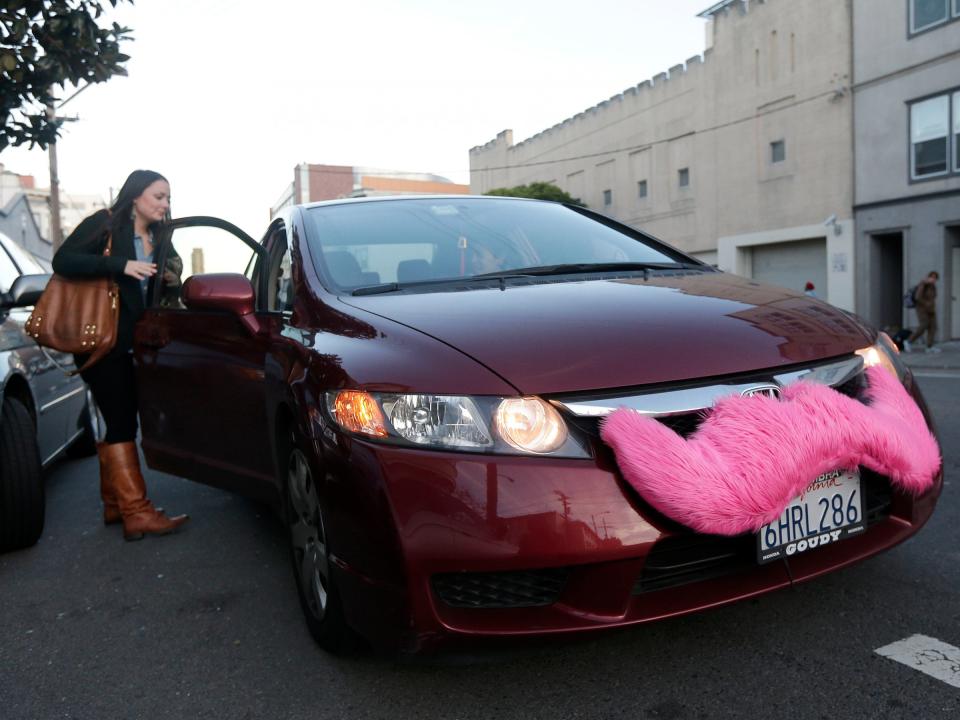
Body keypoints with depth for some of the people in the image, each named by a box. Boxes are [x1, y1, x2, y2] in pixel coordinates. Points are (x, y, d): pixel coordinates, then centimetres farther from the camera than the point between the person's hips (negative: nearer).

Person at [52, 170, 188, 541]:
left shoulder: (157, 238, 15)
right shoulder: (105, 223, -5)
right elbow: (63, 260, -17)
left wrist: (171, 280, 0)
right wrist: (120, 265, -26)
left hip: (130, 344, 8)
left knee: (116, 422, 11)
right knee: (119, 423, -12)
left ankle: (115, 504, 19)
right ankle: (137, 513, -15)